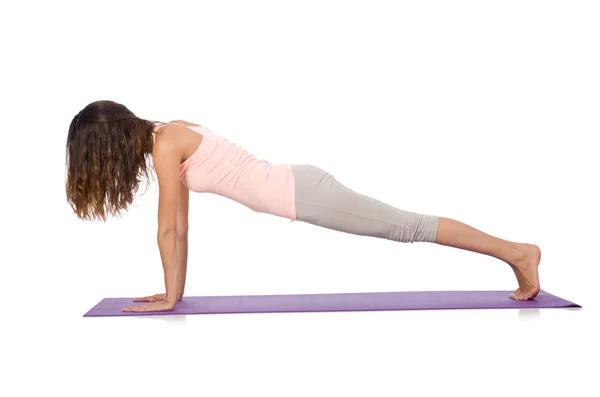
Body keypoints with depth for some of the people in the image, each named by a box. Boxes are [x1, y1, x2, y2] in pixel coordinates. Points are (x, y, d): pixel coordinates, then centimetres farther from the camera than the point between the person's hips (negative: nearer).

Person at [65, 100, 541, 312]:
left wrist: (170, 298, -2)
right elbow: (180, 227, 18)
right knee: (407, 228, 13)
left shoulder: (164, 144, -14)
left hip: (302, 193, -8)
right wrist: (176, 291, 20)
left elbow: (168, 231, -11)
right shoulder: (169, 137, 14)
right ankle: (515, 252, 23)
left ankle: (517, 251, 9)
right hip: (299, 186, 8)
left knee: (409, 228, -2)